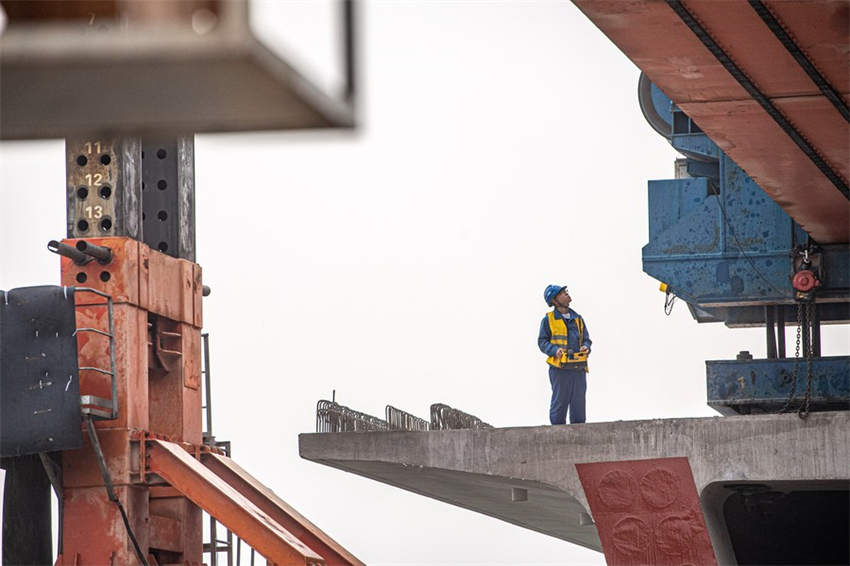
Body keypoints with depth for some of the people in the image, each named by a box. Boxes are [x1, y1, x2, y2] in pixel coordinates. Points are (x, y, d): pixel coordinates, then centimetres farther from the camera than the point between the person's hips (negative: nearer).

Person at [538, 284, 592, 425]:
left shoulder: (577, 318, 17)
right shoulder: (548, 319, 4)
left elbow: (586, 339, 20)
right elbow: (542, 342, 3)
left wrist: (586, 347, -3)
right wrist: (555, 350, -16)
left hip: (579, 368, 4)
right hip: (560, 368, -4)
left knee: (579, 403, 4)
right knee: (559, 403, -5)